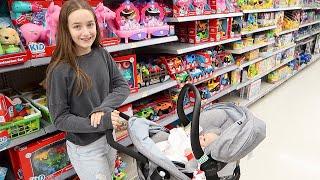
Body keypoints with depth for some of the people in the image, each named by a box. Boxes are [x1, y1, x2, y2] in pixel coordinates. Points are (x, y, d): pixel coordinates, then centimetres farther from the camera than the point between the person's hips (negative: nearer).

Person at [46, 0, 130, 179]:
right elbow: (60, 119, -17)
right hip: (85, 147, -5)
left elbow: (123, 87, -5)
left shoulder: (102, 55, -8)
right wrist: (99, 123, -28)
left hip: (109, 136, 5)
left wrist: (103, 108, -22)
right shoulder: (60, 70, -21)